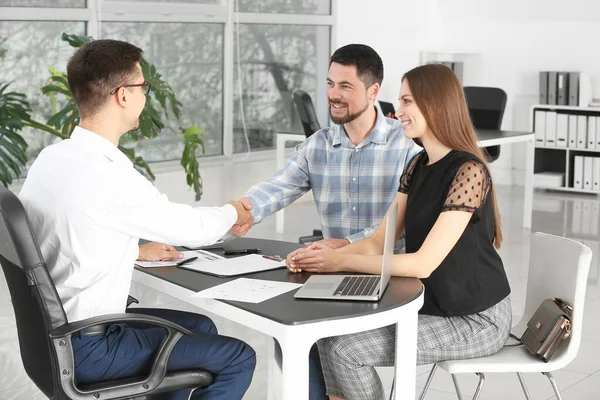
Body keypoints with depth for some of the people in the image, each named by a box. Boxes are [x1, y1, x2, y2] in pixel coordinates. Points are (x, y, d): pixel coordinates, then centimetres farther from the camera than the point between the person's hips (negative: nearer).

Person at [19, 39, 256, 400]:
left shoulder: (51, 158, 0)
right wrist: (233, 214, 11)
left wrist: (138, 252, 21)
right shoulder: (112, 177, -26)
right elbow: (189, 227, -10)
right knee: (239, 358, 0)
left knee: (200, 327, 23)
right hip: (85, 350, -9)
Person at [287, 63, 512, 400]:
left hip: (475, 321, -8)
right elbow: (380, 242, 2)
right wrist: (326, 254, -16)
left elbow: (424, 263, -26)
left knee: (346, 350, -15)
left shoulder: (468, 171, -21)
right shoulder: (418, 166, 6)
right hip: (433, 305, 8)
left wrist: (340, 262, -25)